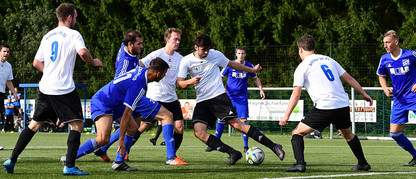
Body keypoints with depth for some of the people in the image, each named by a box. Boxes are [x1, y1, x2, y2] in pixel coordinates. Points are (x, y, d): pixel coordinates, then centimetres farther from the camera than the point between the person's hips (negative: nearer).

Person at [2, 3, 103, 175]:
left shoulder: (47, 36, 16)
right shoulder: (73, 34, -4)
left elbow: (37, 63, 18)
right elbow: (83, 52, -21)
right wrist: (93, 62, -2)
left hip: (45, 88, 6)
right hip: (64, 89, -6)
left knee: (35, 124, 15)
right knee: (77, 124, 1)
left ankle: (11, 161, 10)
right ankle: (69, 166, -9)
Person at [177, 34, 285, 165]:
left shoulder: (216, 55, 3)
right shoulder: (186, 61, 0)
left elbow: (233, 65, 21)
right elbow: (179, 84, -7)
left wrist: (253, 70, 29)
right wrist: (190, 81, -28)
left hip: (219, 96, -1)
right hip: (202, 102, 2)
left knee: (237, 124, -16)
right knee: (198, 131, -21)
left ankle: (273, 146, -11)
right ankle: (232, 153, -17)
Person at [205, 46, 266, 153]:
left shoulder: (249, 66, 1)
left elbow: (255, 78, 16)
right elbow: (220, 77, 5)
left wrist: (261, 89, 5)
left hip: (242, 97, 0)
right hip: (229, 96, 0)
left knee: (243, 120, -9)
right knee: (222, 119, -2)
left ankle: (246, 146, -2)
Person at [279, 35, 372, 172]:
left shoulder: (302, 67, 4)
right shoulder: (328, 60, 20)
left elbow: (296, 94, -3)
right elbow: (349, 78, 20)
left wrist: (286, 116, -1)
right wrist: (364, 94, 29)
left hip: (324, 107, -6)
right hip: (343, 105, 6)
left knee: (297, 133, 2)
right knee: (348, 134, 31)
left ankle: (300, 163, -17)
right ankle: (363, 164, 34)